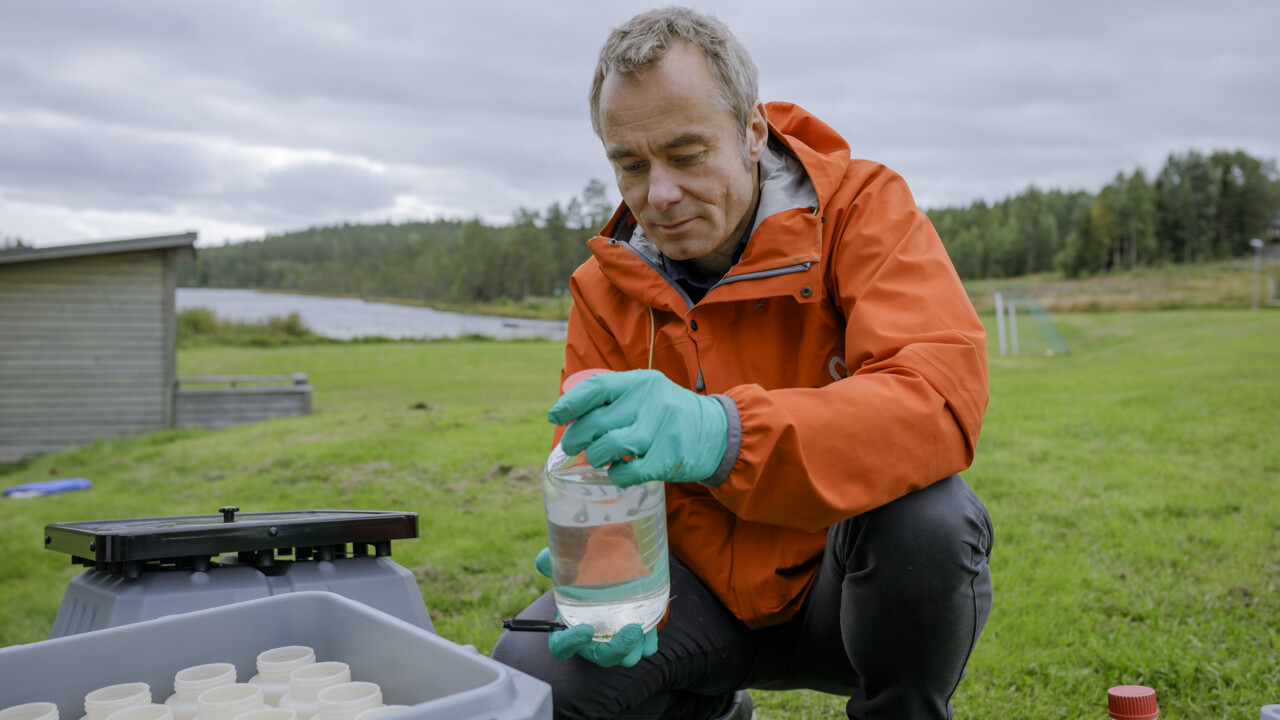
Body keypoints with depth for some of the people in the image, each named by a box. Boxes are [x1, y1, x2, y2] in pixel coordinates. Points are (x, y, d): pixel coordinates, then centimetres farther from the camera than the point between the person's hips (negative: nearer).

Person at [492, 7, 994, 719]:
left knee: (927, 515, -36)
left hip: (848, 579, -3)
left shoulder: (860, 207, -15)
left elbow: (944, 396, -32)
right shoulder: (606, 287, -3)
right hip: (708, 587, 3)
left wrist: (726, 433, -48)